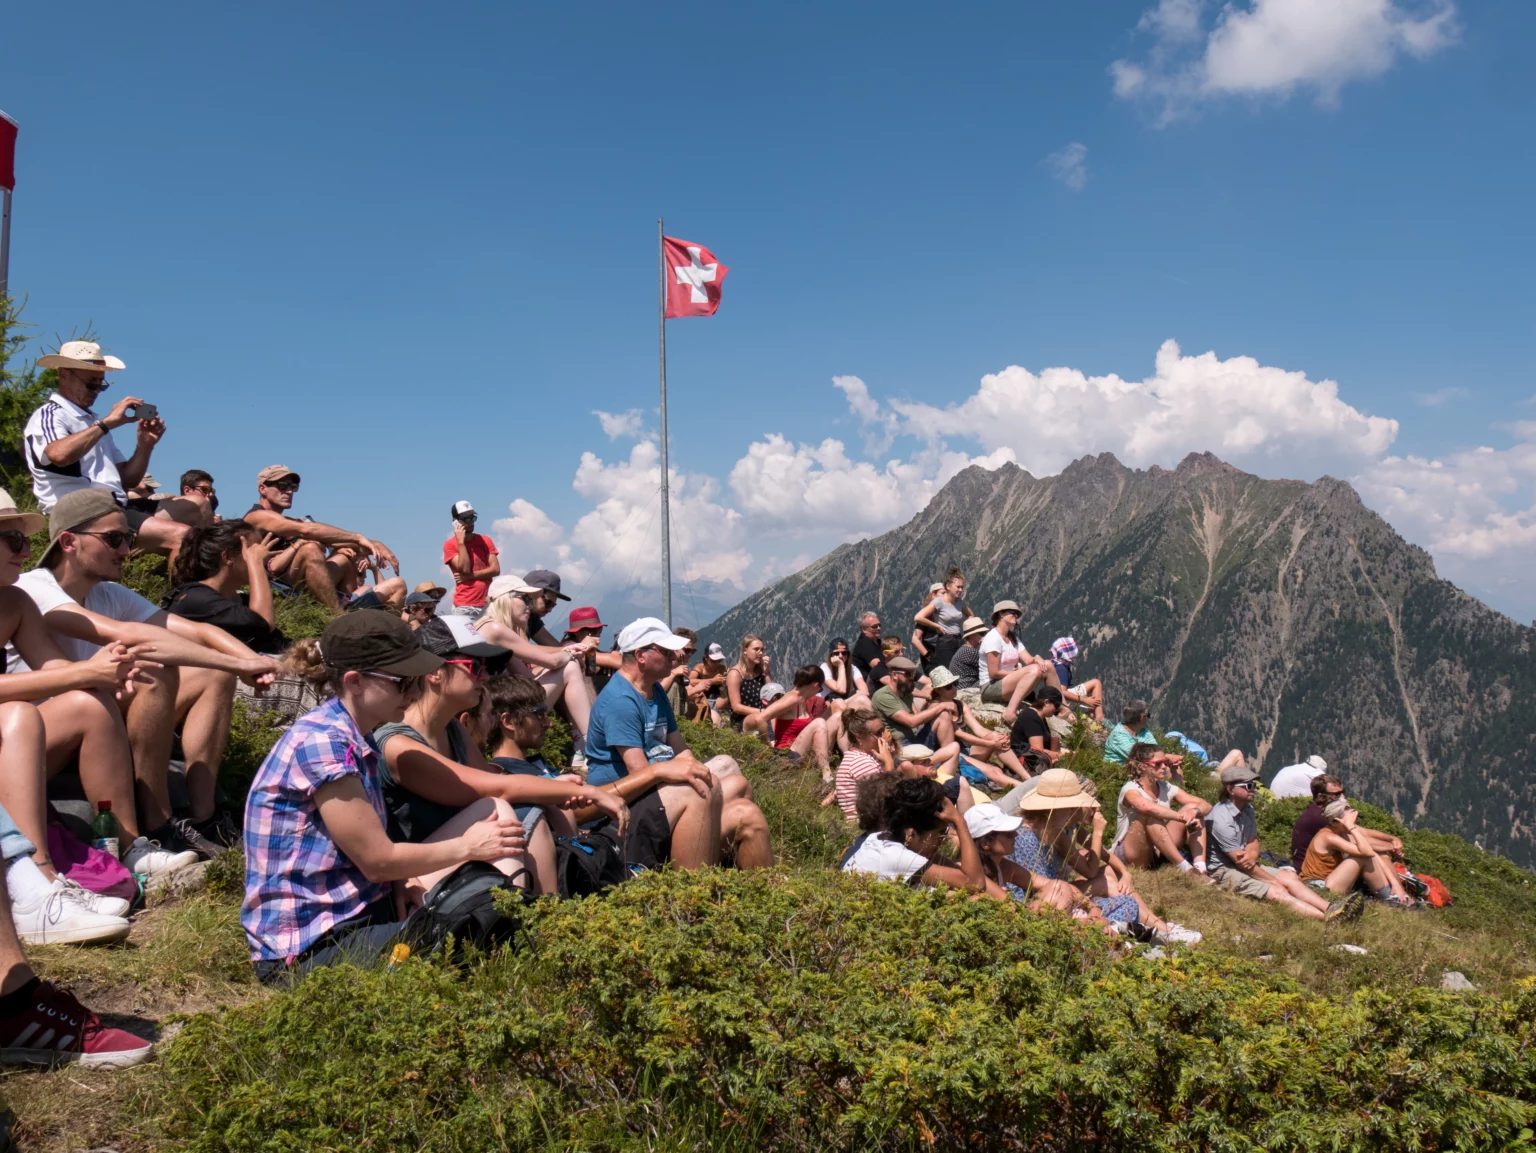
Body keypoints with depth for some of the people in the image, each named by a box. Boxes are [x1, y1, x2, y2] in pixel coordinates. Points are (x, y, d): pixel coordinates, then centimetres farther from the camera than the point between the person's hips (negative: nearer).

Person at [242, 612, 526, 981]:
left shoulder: (354, 740, 9)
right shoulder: (321, 743, -19)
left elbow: (375, 850, 7)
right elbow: (378, 861, -16)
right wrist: (468, 847, -6)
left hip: (351, 925, 8)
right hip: (306, 951, -8)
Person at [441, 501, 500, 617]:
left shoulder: (485, 540, 11)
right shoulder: (450, 544, 1)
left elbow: (495, 569, 2)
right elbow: (465, 569, -12)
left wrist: (470, 575, -8)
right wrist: (461, 542, -9)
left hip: (487, 604, 3)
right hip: (464, 606, -3)